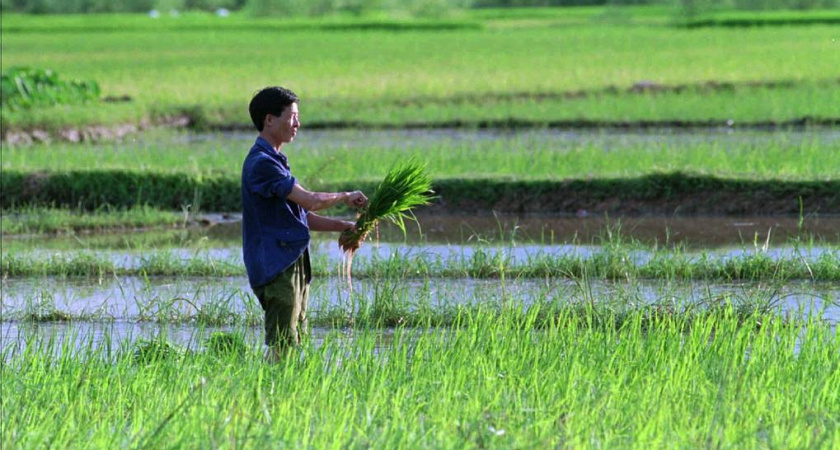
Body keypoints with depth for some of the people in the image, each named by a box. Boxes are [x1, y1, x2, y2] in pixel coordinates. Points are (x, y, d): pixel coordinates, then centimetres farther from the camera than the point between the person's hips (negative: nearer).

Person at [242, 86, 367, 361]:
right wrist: (345, 197, -2)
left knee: (296, 342, 10)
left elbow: (300, 215, 22)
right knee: (281, 347, -12)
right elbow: (309, 200, -19)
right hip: (276, 265, -10)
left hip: (293, 264, 10)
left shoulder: (275, 161, 19)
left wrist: (343, 226, 10)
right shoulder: (261, 163, -15)